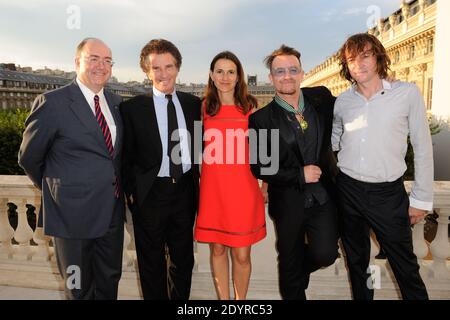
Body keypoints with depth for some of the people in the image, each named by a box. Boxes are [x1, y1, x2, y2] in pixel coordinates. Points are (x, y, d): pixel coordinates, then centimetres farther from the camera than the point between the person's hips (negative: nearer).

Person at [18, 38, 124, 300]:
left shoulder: (116, 102, 5)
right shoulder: (53, 102, -13)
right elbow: (29, 157, -3)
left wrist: (112, 185, 9)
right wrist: (55, 188, 6)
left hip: (113, 210, 5)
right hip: (73, 212, -5)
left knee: (110, 281, 21)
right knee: (80, 289, 16)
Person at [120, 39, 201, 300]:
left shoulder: (194, 104, 4)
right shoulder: (132, 108, -5)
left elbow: (199, 145, 9)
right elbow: (127, 156, -2)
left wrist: (196, 181, 3)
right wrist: (131, 191, -5)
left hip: (185, 190, 3)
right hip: (150, 194, -3)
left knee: (184, 260, 19)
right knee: (152, 263, 14)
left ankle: (181, 299, 39)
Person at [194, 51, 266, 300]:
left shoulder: (250, 106, 4)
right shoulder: (204, 107, 6)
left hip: (243, 188, -1)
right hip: (212, 188, 1)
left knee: (241, 254, 4)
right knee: (217, 249, 11)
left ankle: (240, 300, 28)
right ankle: (223, 299, 31)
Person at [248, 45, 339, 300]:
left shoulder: (321, 98, -3)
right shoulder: (261, 119, -11)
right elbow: (259, 168, -10)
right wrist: (300, 175, -16)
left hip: (324, 195, 2)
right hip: (288, 202, -2)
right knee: (290, 265, 15)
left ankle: (299, 269, 32)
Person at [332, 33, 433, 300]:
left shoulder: (408, 93, -5)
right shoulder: (342, 102, 2)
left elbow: (423, 148, -2)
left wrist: (421, 198, -1)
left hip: (388, 192, -2)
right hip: (348, 190, 3)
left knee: (404, 263, 7)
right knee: (356, 258, 18)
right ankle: (362, 296, 39)